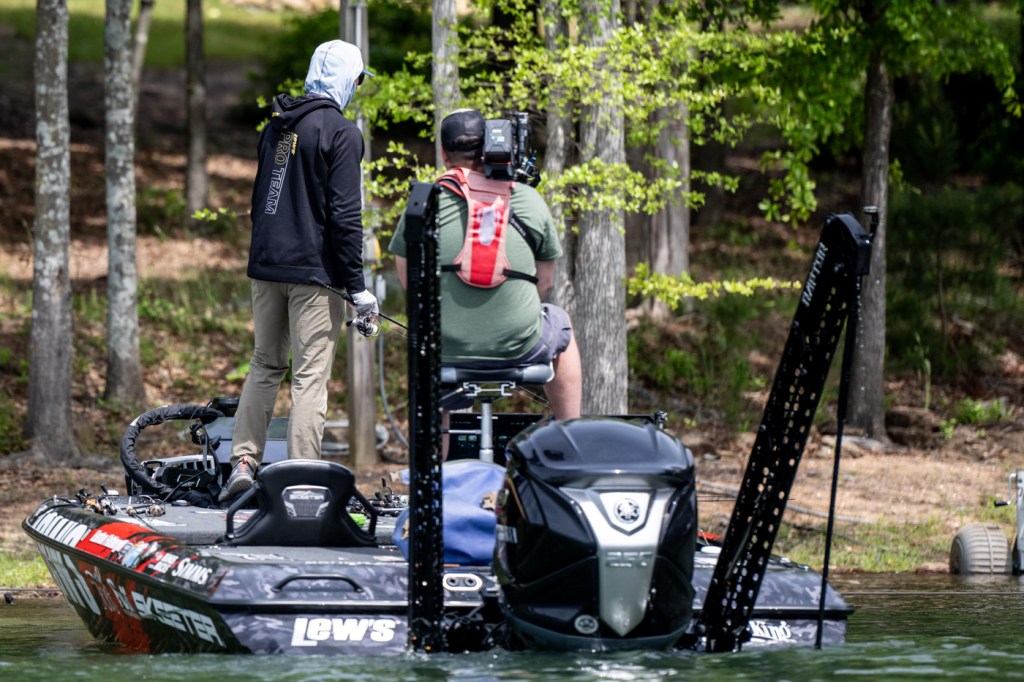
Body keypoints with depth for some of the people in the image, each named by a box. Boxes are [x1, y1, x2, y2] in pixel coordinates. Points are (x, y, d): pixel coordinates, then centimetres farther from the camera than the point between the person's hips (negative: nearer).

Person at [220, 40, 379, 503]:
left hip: (266, 266, 7)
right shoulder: (341, 133, -10)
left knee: (264, 365, 16)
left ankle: (243, 462, 8)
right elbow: (344, 215, -14)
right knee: (310, 376, -3)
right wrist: (357, 287, -11)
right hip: (314, 272, -7)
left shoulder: (276, 126, 12)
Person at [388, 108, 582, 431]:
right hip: (519, 344, 0)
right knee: (561, 325, 33)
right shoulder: (529, 199, 1)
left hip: (445, 348, 0)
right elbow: (545, 281, 9)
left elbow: (408, 280, 10)